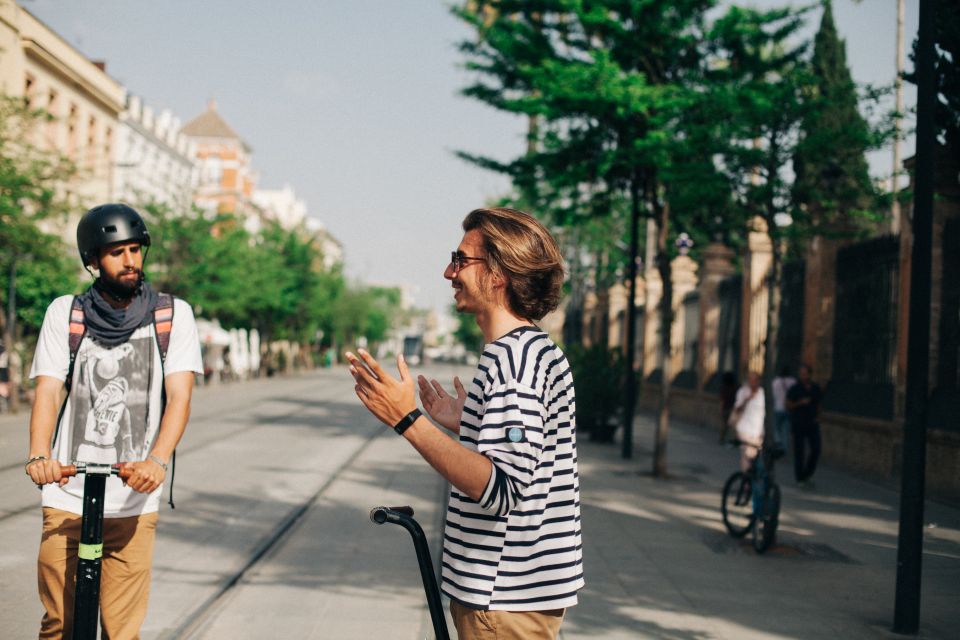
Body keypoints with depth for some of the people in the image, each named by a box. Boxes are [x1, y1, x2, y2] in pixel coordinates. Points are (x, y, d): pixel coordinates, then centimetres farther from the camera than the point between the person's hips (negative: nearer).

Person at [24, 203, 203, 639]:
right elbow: (47, 390, -3)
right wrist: (39, 456, -22)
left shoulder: (173, 315, 2)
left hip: (133, 502, -1)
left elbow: (179, 396, -7)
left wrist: (157, 460, -24)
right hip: (67, 500, 1)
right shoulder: (64, 313, 6)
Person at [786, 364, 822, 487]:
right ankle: (800, 478, 8)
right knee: (799, 452, -1)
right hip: (799, 424, -3)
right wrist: (800, 402, -18)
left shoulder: (816, 388, 6)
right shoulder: (795, 389, -5)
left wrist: (818, 417, 3)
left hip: (812, 424, 3)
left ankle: (807, 474, 14)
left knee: (816, 450, -4)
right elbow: (788, 405, -3)